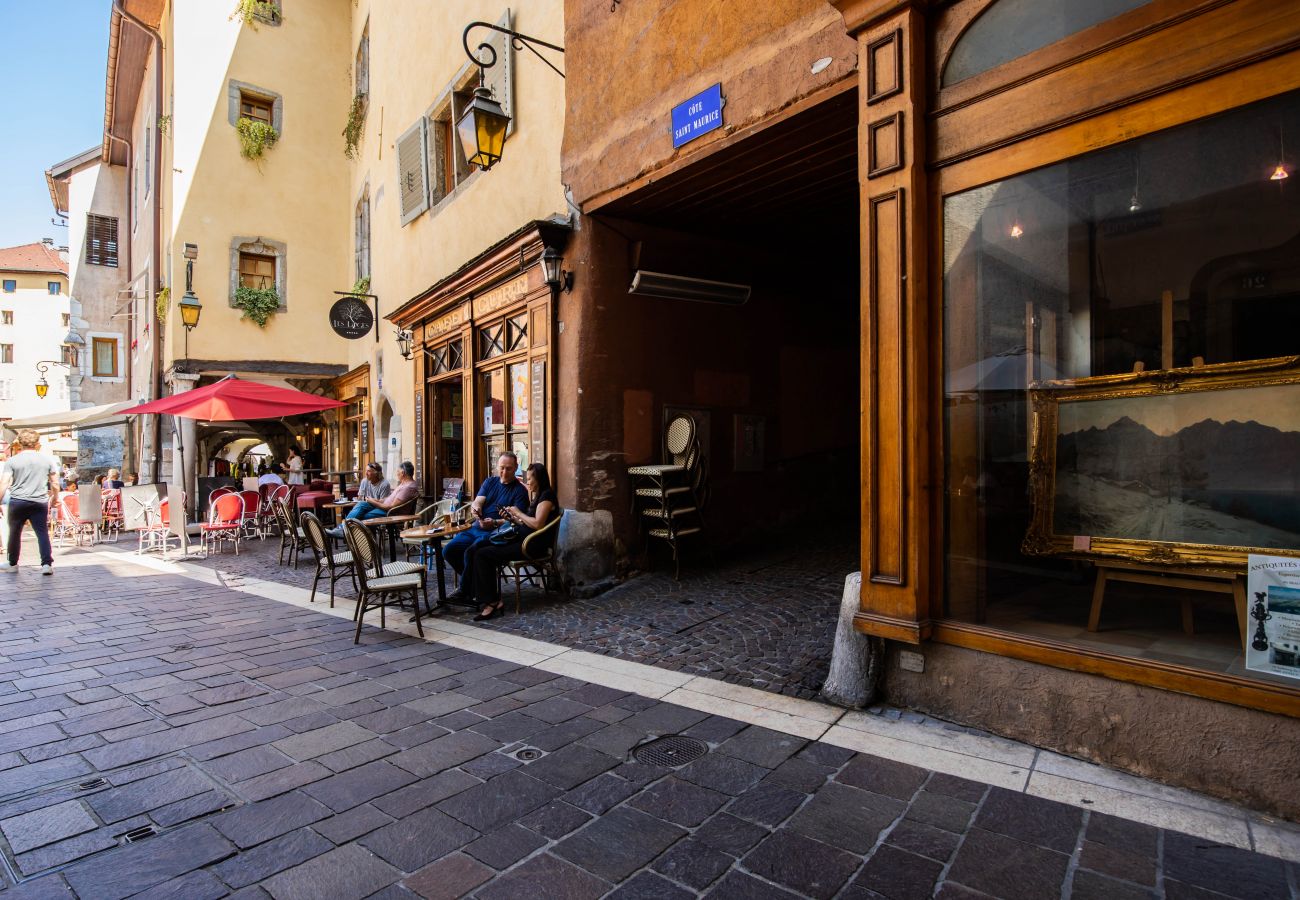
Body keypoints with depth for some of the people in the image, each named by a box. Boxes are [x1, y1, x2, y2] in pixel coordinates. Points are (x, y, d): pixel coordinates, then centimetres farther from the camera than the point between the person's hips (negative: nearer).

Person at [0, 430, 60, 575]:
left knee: (14, 532, 15)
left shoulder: (12, 461, 0)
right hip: (40, 502, 0)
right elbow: (55, 484, 5)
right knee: (42, 533, 1)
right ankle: (47, 564, -9)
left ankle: (12, 563, 27)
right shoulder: (47, 460, 3)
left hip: (17, 501, 0)